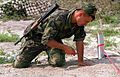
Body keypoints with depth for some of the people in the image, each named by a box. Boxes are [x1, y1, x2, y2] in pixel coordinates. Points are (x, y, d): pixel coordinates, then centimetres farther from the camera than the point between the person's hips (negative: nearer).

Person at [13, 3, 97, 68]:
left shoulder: (80, 23, -15)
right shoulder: (59, 19, -36)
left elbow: (79, 41, -8)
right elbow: (46, 40, -34)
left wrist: (80, 60, -13)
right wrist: (64, 47, -32)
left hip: (55, 39, 5)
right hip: (37, 37, -5)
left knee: (58, 62, -24)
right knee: (19, 64, -8)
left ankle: (51, 57, 12)